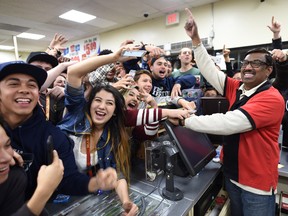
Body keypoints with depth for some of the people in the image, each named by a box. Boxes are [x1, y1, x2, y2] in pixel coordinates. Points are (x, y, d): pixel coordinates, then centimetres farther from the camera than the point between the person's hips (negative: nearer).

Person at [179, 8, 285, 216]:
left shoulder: (271, 99, -22)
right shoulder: (237, 88, 0)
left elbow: (228, 123, -33)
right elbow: (210, 71, -7)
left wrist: (185, 119, -31)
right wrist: (196, 40, -13)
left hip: (257, 181, -6)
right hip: (233, 174, 6)